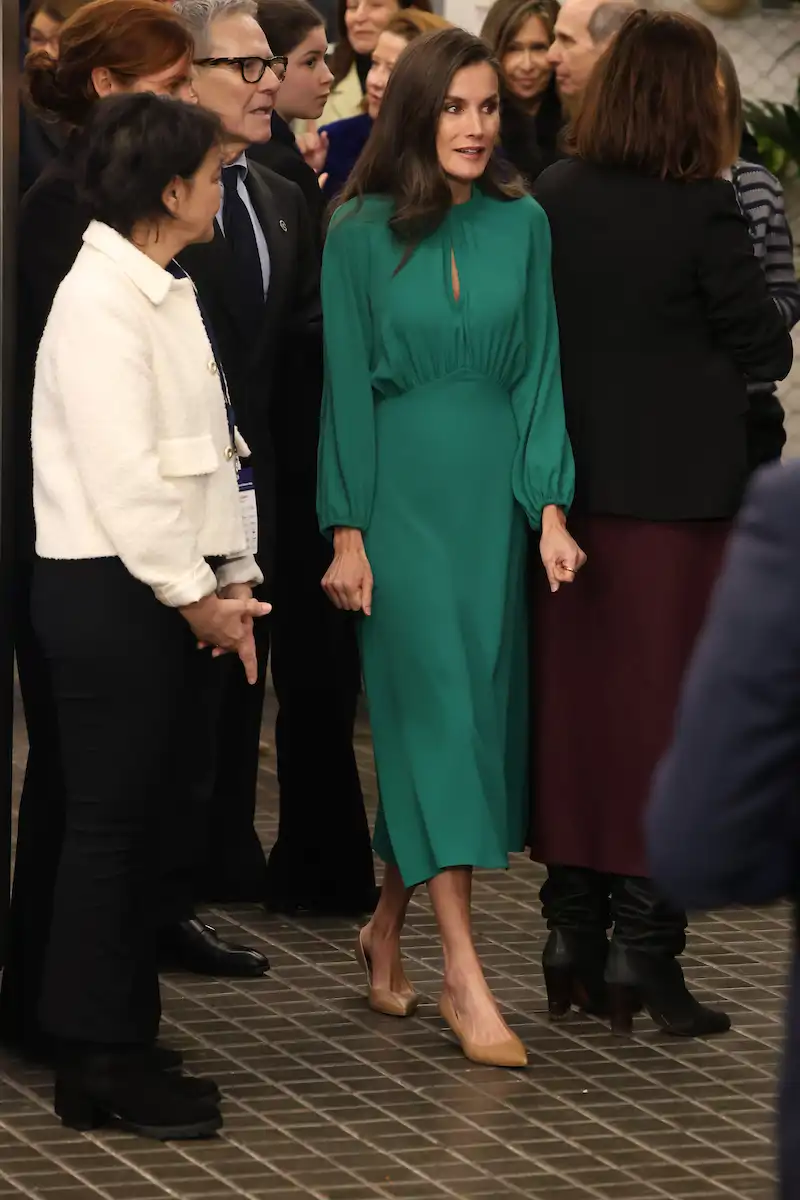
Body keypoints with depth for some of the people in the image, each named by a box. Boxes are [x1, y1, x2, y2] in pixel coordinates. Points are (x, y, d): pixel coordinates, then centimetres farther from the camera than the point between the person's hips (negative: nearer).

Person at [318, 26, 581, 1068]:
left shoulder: (523, 225, 4)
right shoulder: (361, 232, -2)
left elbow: (539, 372, 4)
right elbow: (347, 386, -2)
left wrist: (551, 508, -4)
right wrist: (348, 530, -6)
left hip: (494, 483, 3)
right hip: (402, 483, -3)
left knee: (480, 700, 6)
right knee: (434, 703, -8)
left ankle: (389, 924, 24)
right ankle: (464, 974, -11)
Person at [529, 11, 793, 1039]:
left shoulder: (549, 200, -1)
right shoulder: (702, 210, -14)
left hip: (569, 484, 5)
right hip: (675, 485, -5)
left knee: (571, 702, 13)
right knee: (663, 711, 2)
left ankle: (572, 933, 18)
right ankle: (644, 947, 2)